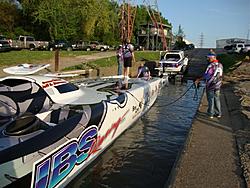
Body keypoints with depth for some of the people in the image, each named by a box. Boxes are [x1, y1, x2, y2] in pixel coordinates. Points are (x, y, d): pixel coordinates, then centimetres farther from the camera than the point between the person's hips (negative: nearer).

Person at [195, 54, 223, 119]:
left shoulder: (211, 65, -18)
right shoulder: (220, 65, 5)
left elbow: (206, 75, -22)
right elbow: (220, 75, 12)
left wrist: (199, 79, -15)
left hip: (210, 85, -7)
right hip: (218, 85, 7)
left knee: (210, 99, 4)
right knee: (217, 99, 16)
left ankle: (211, 114, 13)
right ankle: (218, 113, 22)